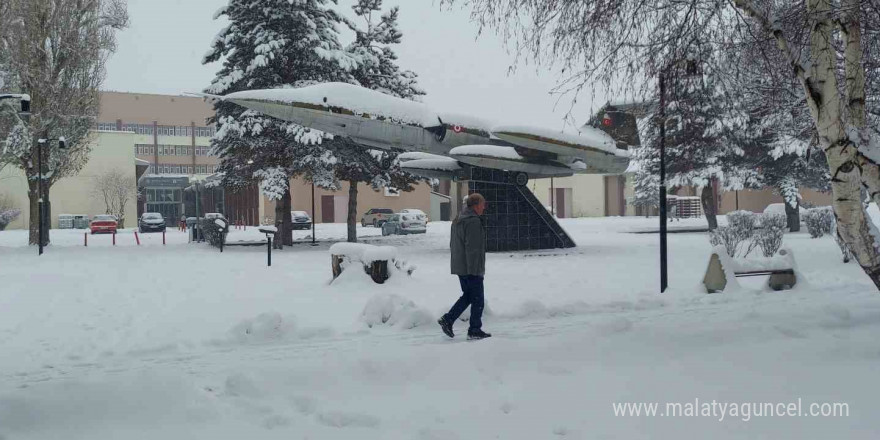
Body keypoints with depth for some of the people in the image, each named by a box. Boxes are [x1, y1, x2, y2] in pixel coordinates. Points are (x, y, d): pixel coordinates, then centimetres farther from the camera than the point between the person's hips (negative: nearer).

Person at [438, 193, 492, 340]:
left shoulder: (458, 220, 15)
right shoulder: (473, 221, -17)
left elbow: (453, 245, 21)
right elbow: (472, 248, -22)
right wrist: (474, 269, -21)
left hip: (459, 266, 9)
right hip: (472, 269, -9)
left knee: (467, 296, 18)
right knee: (477, 299, 0)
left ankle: (447, 319, 9)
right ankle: (475, 330, 5)